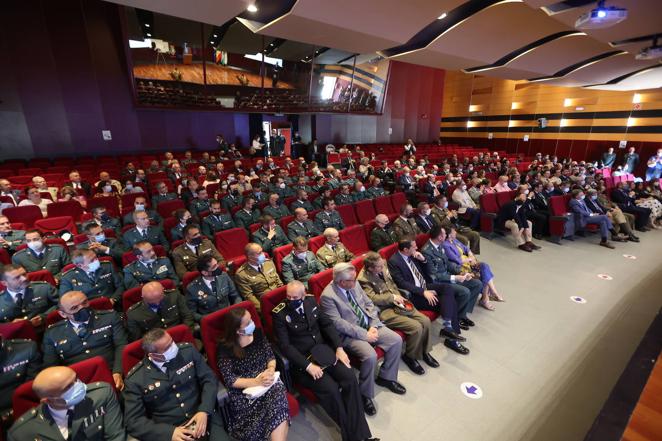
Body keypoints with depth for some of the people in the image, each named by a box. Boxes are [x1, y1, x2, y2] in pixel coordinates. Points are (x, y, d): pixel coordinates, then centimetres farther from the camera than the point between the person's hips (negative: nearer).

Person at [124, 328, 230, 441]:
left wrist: (204, 411, -14)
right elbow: (133, 421, -4)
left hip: (203, 417, 0)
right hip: (169, 431, 0)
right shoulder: (135, 379, -7)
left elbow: (209, 379, 0)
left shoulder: (188, 350, -4)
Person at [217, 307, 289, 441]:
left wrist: (271, 369, -14)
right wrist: (257, 382, -21)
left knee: (277, 392, -30)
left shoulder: (257, 333, 2)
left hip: (265, 381, 3)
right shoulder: (225, 347, -9)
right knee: (276, 406, -30)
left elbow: (270, 356, 7)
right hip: (243, 390, -3)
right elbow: (230, 380, -12)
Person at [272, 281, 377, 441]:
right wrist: (308, 365, -21)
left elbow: (327, 324, 6)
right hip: (302, 360, -4)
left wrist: (339, 348, -5)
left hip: (324, 350, 4)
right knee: (331, 389, -24)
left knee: (350, 378, -17)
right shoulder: (279, 313, -12)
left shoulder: (311, 301, 2)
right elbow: (285, 346, -14)